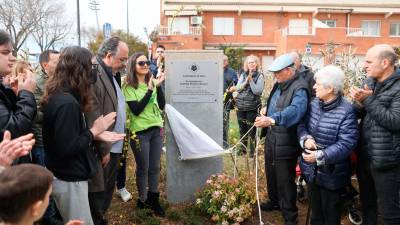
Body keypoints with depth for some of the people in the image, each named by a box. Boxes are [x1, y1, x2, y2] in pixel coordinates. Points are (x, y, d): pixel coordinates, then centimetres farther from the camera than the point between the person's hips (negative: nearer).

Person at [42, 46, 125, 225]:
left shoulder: (57, 95, 4)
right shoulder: (67, 103, -26)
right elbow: (66, 148, -27)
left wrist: (96, 134, 2)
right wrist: (94, 130, -17)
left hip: (65, 175, 10)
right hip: (69, 180, -10)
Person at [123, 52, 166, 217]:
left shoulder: (152, 82, 7)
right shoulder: (128, 87, -8)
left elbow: (162, 105, 0)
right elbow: (136, 110, -17)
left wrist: (158, 86, -12)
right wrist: (150, 90, -20)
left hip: (156, 129, 5)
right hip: (140, 131, -5)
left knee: (155, 167, 12)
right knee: (143, 168, 7)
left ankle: (153, 199, 27)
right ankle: (143, 200, 26)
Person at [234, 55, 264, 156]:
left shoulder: (260, 76, -2)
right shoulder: (243, 75, 10)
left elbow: (257, 91, -12)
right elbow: (238, 88, 1)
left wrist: (251, 80, -15)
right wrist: (246, 81, -12)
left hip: (252, 107, -4)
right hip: (241, 106, 4)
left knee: (252, 130, 0)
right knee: (242, 130, 14)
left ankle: (253, 151, 13)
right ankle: (242, 149, 29)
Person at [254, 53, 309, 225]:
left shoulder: (299, 88, -19)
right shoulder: (278, 85, 10)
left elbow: (295, 110, -38)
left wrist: (271, 119, -50)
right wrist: (266, 109, 9)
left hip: (286, 142, -9)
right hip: (271, 138, 9)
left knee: (285, 180, 1)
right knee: (270, 173, 22)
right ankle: (274, 201, 44)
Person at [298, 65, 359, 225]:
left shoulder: (346, 111, -21)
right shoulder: (314, 104, 1)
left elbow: (346, 144, -24)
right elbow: (302, 125, 5)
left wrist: (320, 156, -28)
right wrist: (305, 139, -17)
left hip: (331, 174, -6)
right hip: (311, 170, 6)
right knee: (315, 209, 27)